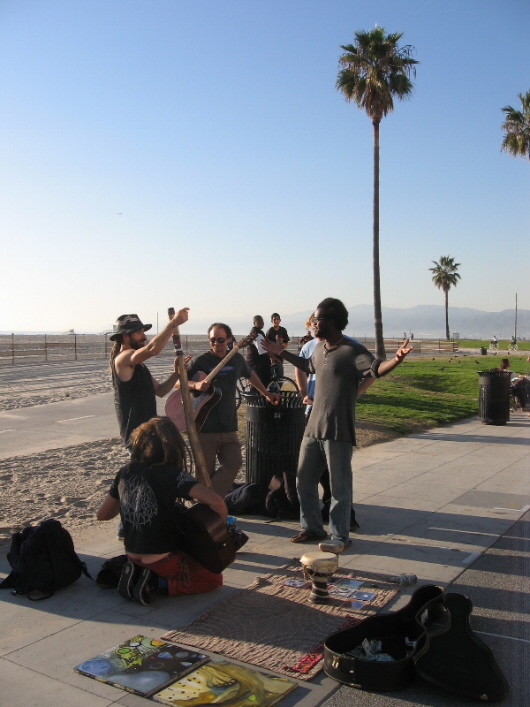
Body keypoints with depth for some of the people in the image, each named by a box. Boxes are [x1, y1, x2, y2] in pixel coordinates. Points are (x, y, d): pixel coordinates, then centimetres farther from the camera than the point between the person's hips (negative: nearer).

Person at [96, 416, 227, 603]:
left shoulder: (125, 473, -3)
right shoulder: (172, 474, -19)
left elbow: (102, 514, 7)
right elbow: (216, 501, -30)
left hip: (133, 557, 6)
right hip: (162, 560, -6)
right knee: (214, 578, 15)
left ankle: (136, 574, 9)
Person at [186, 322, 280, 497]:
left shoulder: (237, 359, 8)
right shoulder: (200, 361, -5)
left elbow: (250, 374, 27)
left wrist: (267, 394, 29)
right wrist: (195, 385, -26)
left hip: (228, 428, 4)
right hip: (205, 428, -4)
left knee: (234, 463, -8)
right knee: (205, 473, 1)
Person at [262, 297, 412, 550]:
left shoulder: (352, 351, -13)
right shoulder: (319, 348, 12)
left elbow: (376, 369, -27)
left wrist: (396, 359, -47)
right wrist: (281, 353, 36)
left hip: (338, 431, -8)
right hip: (314, 427, 8)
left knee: (339, 486, 2)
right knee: (305, 478, 16)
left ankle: (340, 536, 16)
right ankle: (312, 527, 31)